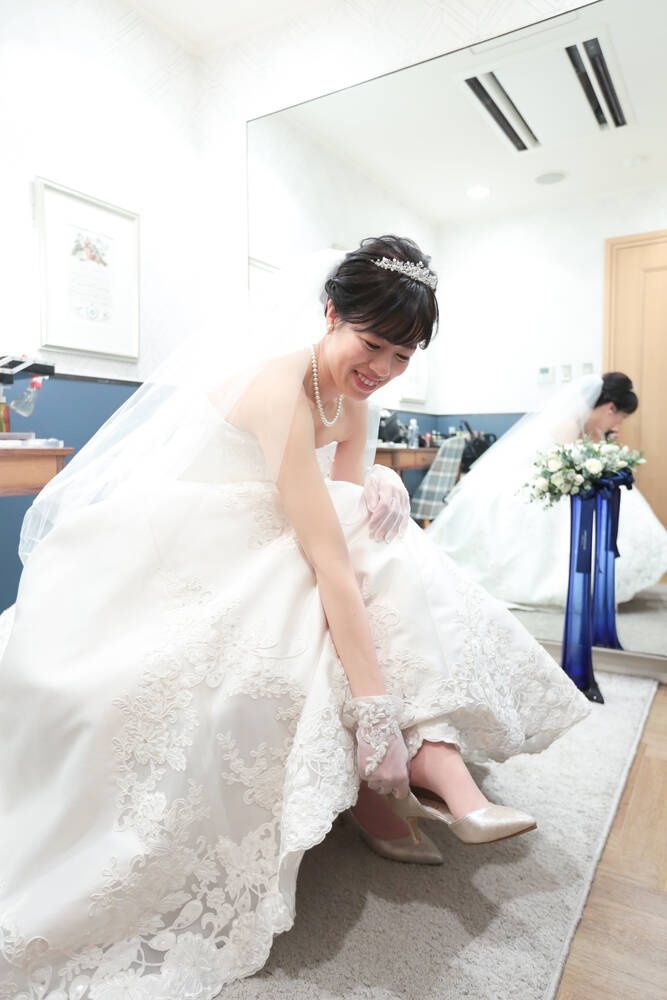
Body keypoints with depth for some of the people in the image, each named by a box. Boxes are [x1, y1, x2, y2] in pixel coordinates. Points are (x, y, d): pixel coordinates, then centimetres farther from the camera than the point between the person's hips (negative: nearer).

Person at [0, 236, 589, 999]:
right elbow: (328, 561, -36)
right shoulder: (284, 391, -27)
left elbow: (347, 499, 5)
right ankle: (385, 786, -10)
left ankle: (441, 773, -18)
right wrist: (376, 708, -36)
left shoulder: (351, 395, 1)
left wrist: (382, 486, -19)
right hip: (173, 557, -8)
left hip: (255, 551, 8)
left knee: (396, 572, -13)